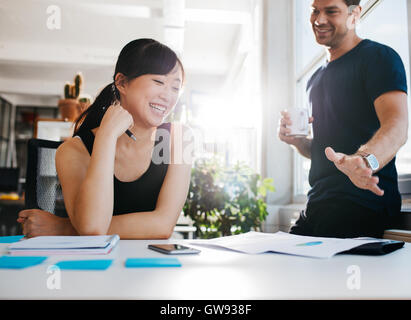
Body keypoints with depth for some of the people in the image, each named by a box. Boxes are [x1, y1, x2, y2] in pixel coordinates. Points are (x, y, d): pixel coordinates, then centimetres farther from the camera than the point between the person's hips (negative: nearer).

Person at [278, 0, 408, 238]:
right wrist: (297, 140, 5)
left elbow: (397, 127, -20)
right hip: (319, 202, 7)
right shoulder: (316, 79, 21)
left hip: (362, 202, -7)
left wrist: (364, 160, -40)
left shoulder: (378, 56, -3)